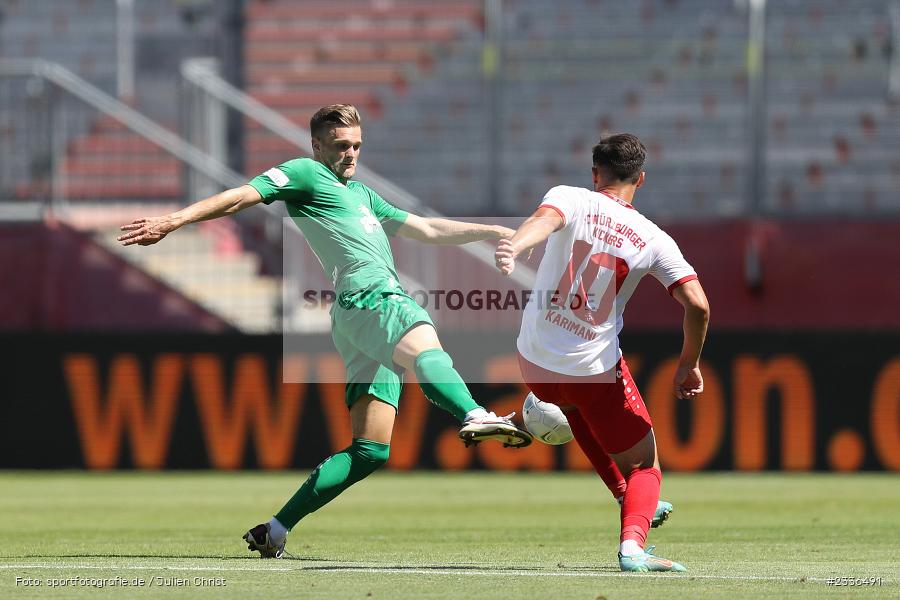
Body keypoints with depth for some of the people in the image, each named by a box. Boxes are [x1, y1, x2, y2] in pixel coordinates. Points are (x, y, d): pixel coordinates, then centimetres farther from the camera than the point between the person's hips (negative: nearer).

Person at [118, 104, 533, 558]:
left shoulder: (361, 196, 34)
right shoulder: (305, 173, 9)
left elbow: (428, 230, 38)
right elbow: (241, 197, -2)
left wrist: (489, 232, 31)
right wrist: (174, 221, -13)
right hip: (369, 299, -9)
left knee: (370, 451, 3)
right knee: (426, 349, -39)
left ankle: (274, 531, 6)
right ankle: (476, 417, -70)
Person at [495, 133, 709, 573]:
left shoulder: (569, 198, -5)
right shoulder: (652, 239, -3)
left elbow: (544, 218, -30)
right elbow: (698, 305, -11)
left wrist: (513, 246, -51)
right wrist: (688, 366, 5)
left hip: (534, 360, 2)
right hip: (595, 370, -2)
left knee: (579, 407, 37)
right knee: (645, 467, 11)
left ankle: (627, 499, 42)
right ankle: (632, 543, -18)